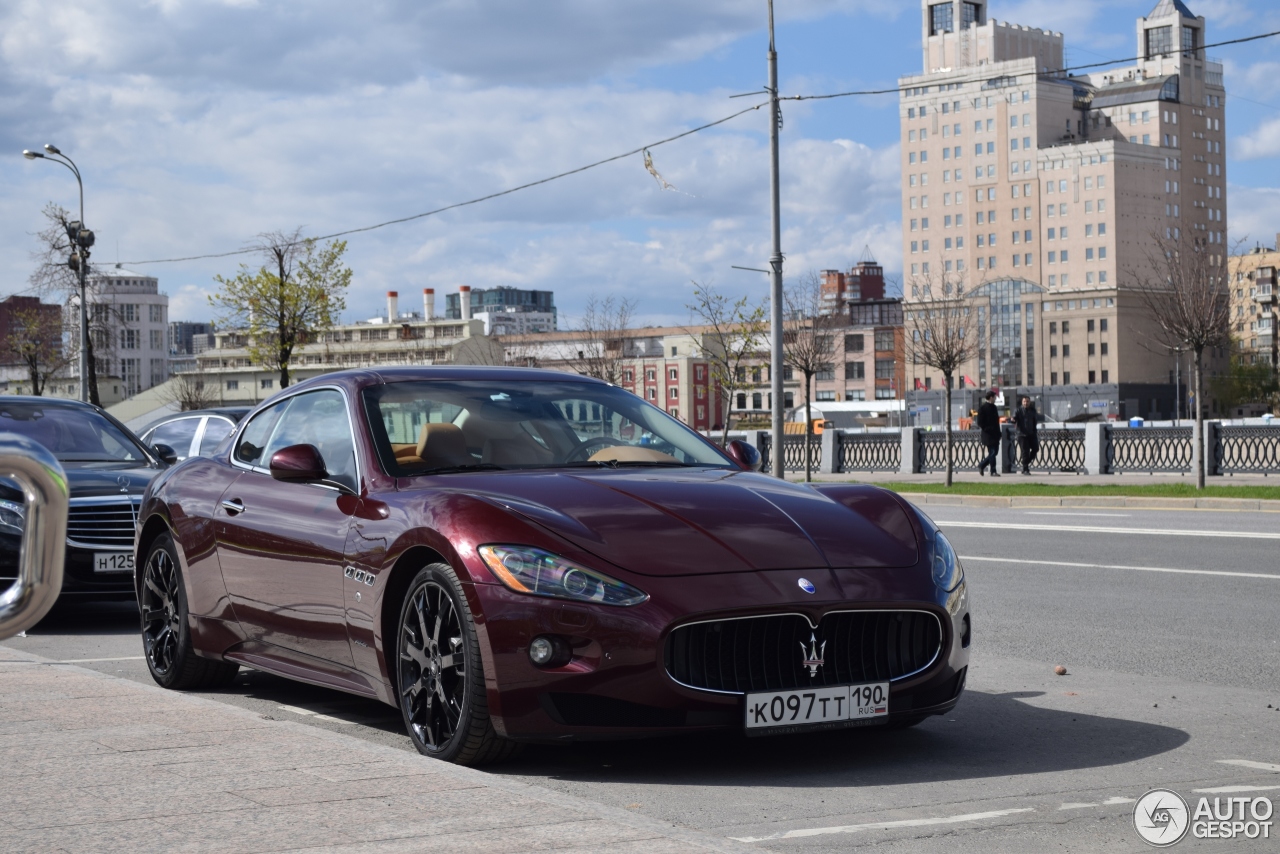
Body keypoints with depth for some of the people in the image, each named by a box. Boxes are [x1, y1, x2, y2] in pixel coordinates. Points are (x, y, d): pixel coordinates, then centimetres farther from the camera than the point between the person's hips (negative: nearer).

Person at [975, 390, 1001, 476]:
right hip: (988, 434, -9)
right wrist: (986, 430, -17)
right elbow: (980, 422, -13)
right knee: (992, 452, -7)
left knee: (995, 452, 11)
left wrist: (998, 432, 15)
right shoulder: (982, 408, -9)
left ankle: (981, 466, 24)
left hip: (995, 434, 9)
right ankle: (993, 471, -1)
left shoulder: (993, 407, 17)